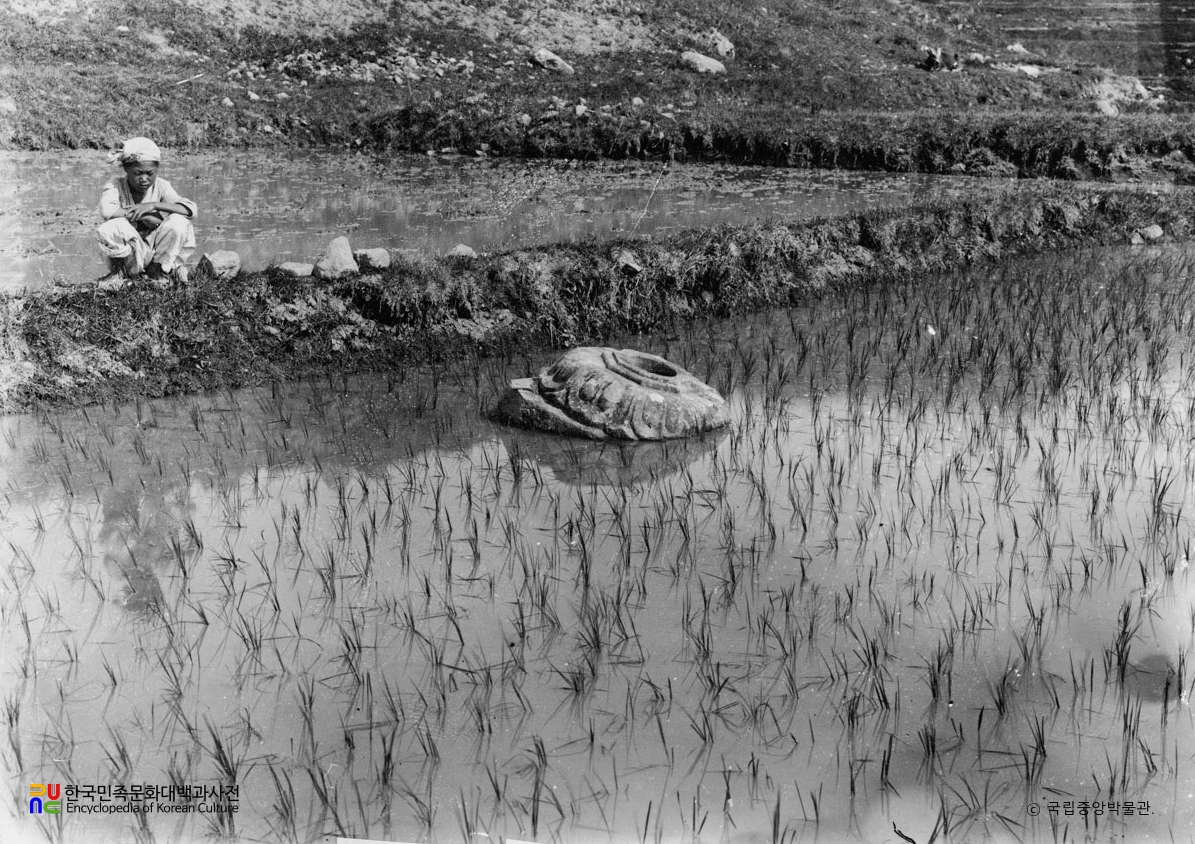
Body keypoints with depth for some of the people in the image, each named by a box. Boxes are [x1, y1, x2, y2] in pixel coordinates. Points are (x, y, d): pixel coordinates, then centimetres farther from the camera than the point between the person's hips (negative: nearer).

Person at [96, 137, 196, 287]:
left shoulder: (160, 186, -4)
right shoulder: (116, 186, -10)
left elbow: (190, 210, -19)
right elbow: (106, 211, -32)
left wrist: (154, 205, -27)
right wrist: (144, 216, -28)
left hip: (154, 252, 2)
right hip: (126, 254, -2)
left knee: (179, 222, -23)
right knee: (113, 227, -33)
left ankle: (159, 269, 1)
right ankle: (119, 271, -2)